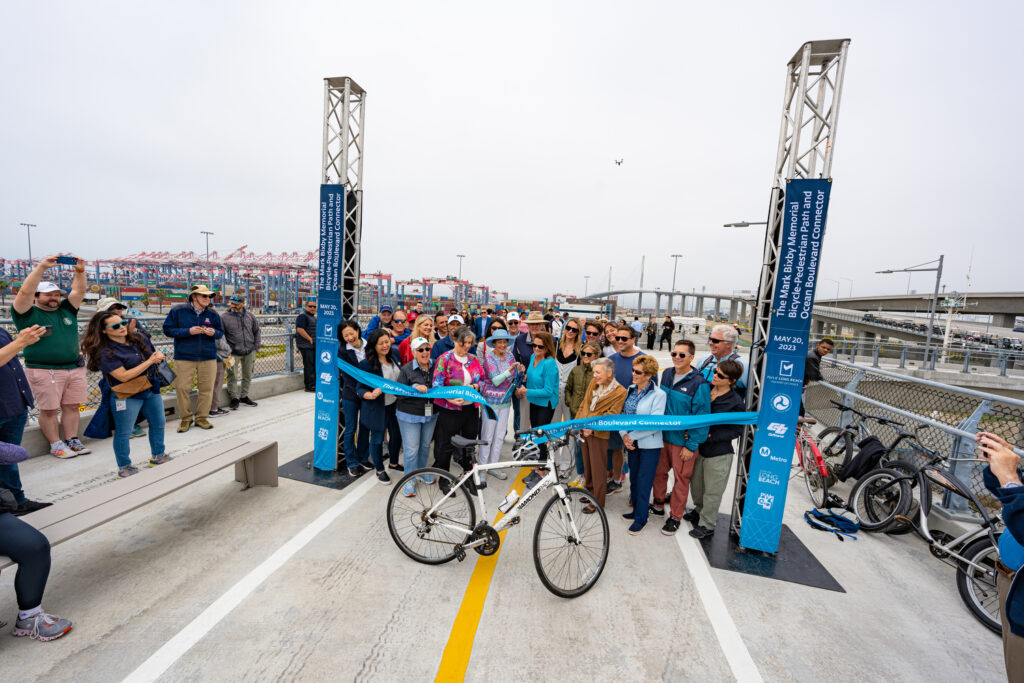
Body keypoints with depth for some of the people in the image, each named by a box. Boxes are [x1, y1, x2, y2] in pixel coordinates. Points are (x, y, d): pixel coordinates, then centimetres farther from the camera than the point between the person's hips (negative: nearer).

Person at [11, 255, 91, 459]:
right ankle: (56, 445, 10)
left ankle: (72, 440, 16)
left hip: (75, 368, 4)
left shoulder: (66, 310, 13)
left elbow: (79, 291, 5)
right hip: (44, 371, -4)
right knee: (49, 410, 2)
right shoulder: (28, 313, 2)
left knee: (72, 406, 8)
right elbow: (25, 292, -12)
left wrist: (80, 270, -7)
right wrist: (41, 268, -16)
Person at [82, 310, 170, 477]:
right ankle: (124, 466, 20)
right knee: (123, 432, 3)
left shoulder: (140, 339, 3)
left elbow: (155, 355, 19)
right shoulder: (105, 352, -15)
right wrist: (149, 362, -22)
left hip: (152, 389, 6)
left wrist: (159, 356, -6)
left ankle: (157, 456, 34)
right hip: (127, 396, -6)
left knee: (158, 424, 17)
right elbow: (123, 376, -22)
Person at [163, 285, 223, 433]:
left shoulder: (212, 314, 7)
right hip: (184, 357, -2)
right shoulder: (178, 311, 1)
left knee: (206, 389, 3)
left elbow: (221, 332, 14)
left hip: (208, 357, 2)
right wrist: (188, 331, -15)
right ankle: (186, 419, 16)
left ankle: (202, 418, 17)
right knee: (182, 388, 0)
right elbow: (168, 330, -1)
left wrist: (214, 333, -9)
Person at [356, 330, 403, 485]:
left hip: (395, 404, 5)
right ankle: (380, 470, 34)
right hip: (377, 408, -5)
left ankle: (393, 463, 45)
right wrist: (371, 395, -35)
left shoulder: (394, 354, -5)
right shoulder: (366, 364, -21)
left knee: (397, 435, 19)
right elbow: (360, 389, -17)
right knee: (377, 439, 12)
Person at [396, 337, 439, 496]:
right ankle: (409, 481, 17)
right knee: (411, 449, 0)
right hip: (409, 415, -4)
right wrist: (414, 387, -27)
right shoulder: (406, 369, -11)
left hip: (430, 414, 4)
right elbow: (399, 393, -12)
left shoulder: (435, 367, 0)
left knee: (425, 446, 18)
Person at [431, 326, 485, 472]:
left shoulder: (474, 359, 7)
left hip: (471, 408, 5)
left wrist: (473, 386, -12)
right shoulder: (445, 359, -8)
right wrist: (450, 398, -28)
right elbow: (437, 384, -14)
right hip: (450, 410, -5)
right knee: (445, 446, 4)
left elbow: (482, 380, 9)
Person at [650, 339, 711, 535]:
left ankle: (675, 517, 26)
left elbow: (701, 418, -15)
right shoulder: (666, 374, 2)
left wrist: (692, 446, -14)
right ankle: (658, 505, 38)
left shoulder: (699, 384, -17)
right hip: (662, 435, 6)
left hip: (683, 441, -5)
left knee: (681, 478, 9)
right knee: (659, 472, 17)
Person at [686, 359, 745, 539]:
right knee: (696, 484, 19)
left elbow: (736, 430, -10)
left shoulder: (735, 402, -15)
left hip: (719, 453, -5)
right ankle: (699, 510, 44)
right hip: (698, 447, 5)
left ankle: (707, 525, 26)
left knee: (712, 490, 9)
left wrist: (710, 436, -18)